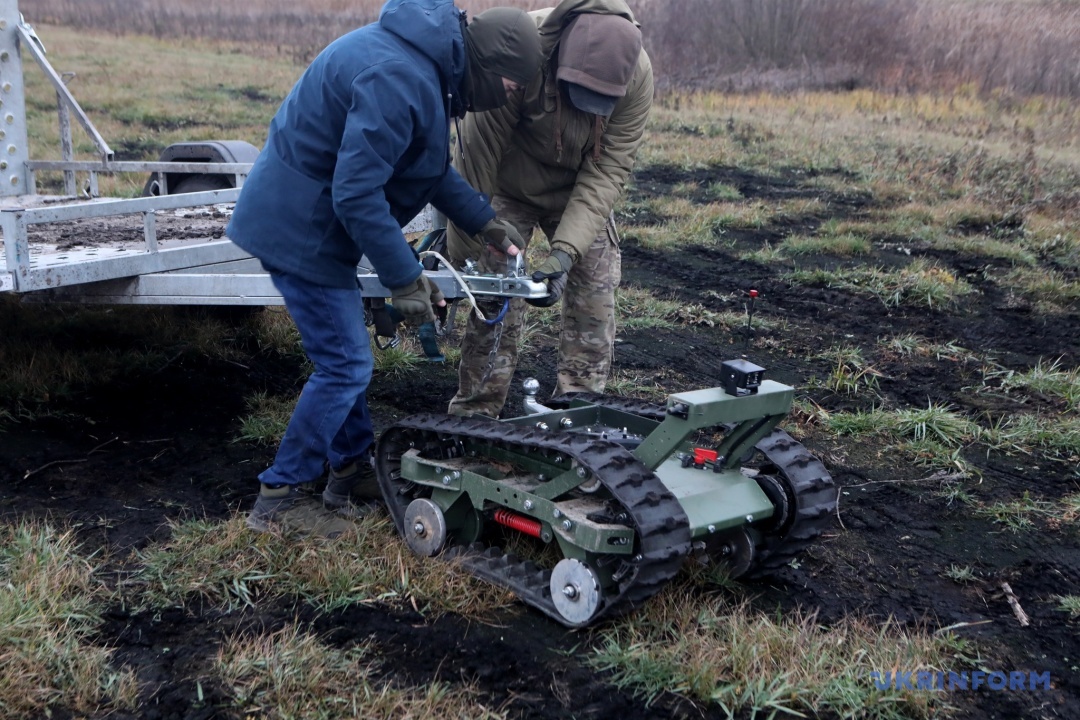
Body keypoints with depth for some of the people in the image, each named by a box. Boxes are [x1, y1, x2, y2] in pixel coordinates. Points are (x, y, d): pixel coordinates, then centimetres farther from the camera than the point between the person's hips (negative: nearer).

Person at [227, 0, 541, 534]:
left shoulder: (426, 60, 6)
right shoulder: (399, 79, -27)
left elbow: (432, 167, 17)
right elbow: (356, 193, -28)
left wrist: (483, 222, 14)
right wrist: (404, 278, -20)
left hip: (305, 218, 10)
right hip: (299, 228, -10)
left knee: (346, 354, 18)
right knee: (345, 366, -3)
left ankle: (350, 470, 33)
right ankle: (276, 500, 8)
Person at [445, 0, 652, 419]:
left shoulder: (636, 74, -26)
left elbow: (609, 168, -24)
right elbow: (478, 153, -29)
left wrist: (566, 251, -35)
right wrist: (460, 256, -26)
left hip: (581, 190, 3)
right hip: (511, 185, -2)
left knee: (594, 299, -1)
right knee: (497, 298, -7)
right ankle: (475, 415, 6)